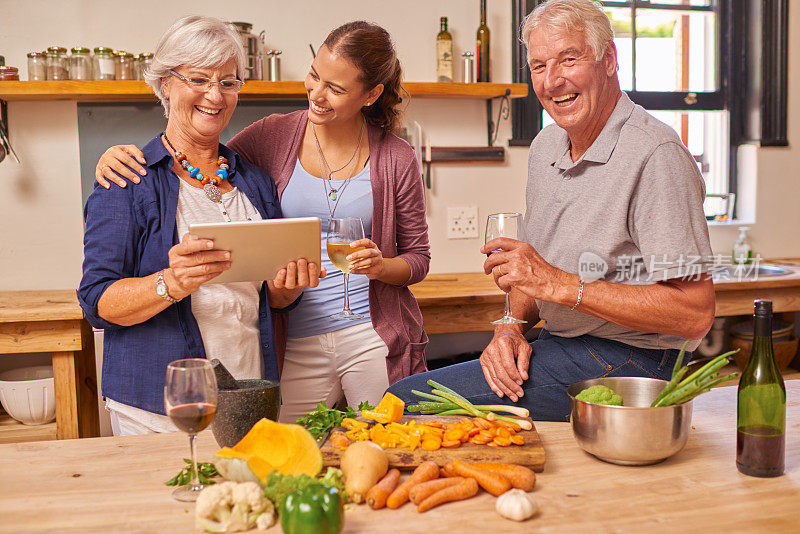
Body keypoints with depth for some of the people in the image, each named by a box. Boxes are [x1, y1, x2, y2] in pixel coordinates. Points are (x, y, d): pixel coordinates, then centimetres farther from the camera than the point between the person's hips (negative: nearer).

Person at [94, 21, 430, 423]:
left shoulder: (396, 159, -2)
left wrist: (381, 266, -15)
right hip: (297, 343, 1)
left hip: (375, 340, 0)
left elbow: (418, 258, 6)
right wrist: (119, 156, -9)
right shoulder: (275, 136, -1)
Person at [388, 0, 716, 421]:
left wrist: (561, 285, -25)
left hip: (618, 362, -8)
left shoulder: (655, 154, -19)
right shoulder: (545, 147, 9)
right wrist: (512, 327, -3)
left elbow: (696, 313, -24)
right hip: (557, 344, 8)